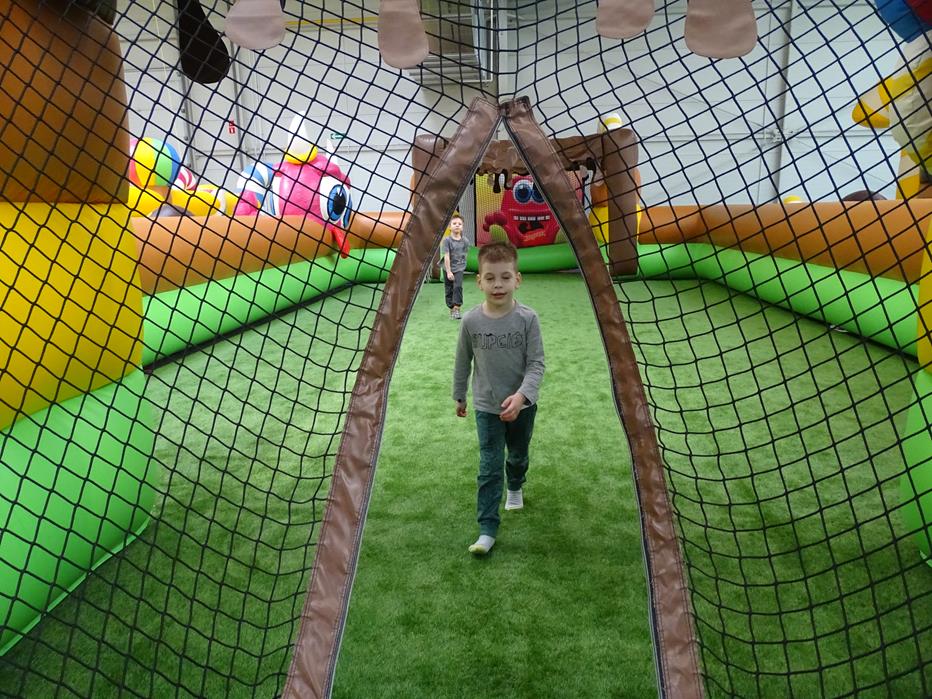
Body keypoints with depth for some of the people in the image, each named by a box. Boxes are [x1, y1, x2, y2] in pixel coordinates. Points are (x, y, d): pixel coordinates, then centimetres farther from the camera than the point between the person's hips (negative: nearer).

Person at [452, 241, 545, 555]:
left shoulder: (527, 319, -17)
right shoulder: (471, 321, -13)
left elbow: (536, 363, -15)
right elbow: (463, 362, 1)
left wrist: (521, 395, -29)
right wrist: (459, 396, 11)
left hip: (521, 405, 1)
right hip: (486, 406, -1)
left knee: (518, 455, 24)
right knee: (489, 468, -2)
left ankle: (515, 487, 55)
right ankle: (487, 529, 4)